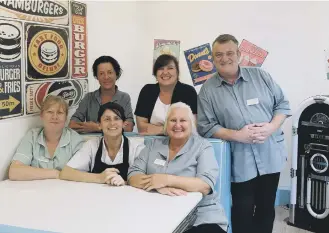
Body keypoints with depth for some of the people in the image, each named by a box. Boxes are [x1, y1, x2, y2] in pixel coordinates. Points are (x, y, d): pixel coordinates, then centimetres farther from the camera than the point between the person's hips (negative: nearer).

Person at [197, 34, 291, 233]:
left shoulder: (260, 76, 3)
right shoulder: (208, 89, -1)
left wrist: (271, 127, -14)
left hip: (271, 156, 2)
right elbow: (206, 127, -6)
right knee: (243, 211, 6)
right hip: (241, 162, -2)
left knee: (266, 207, 15)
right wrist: (238, 135, -18)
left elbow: (283, 104, 5)